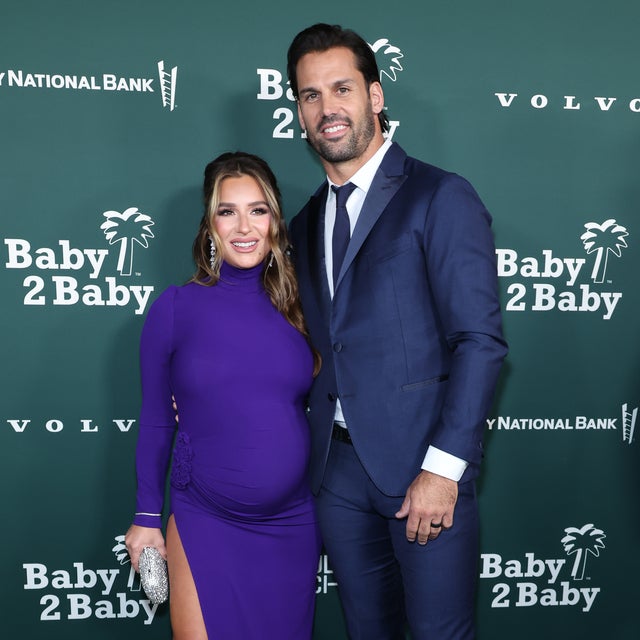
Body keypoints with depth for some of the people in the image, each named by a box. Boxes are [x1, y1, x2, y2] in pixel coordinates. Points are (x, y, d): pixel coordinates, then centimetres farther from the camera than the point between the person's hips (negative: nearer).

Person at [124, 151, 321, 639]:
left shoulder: (299, 307, 0)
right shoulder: (175, 308, -5)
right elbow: (156, 421, 2)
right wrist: (146, 518, 4)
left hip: (294, 525, 3)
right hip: (205, 527, -2)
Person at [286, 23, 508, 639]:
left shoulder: (441, 197, -6)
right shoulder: (307, 223, 14)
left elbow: (481, 340, -12)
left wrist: (443, 469, -17)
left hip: (423, 468, -6)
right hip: (337, 471, 6)